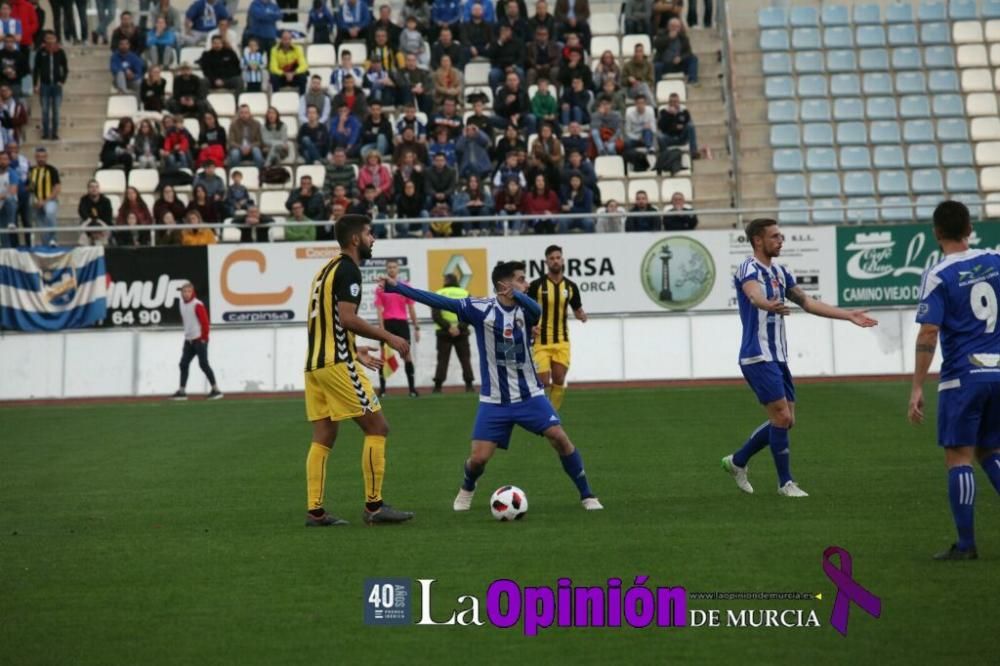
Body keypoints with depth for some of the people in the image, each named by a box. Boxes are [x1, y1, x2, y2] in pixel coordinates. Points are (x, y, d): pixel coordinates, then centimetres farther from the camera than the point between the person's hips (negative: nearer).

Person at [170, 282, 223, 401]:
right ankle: (182, 391, 9)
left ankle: (216, 390, -1)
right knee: (183, 364, 5)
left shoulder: (197, 305, -14)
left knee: (203, 364, -8)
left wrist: (204, 337, -13)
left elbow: (205, 321, -14)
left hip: (199, 340, -8)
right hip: (188, 340, 8)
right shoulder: (181, 304, 10)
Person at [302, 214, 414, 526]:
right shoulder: (348, 269, -9)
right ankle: (374, 506, -3)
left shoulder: (328, 269, 20)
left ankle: (315, 511, 7)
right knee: (377, 427, -4)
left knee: (322, 438, 9)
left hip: (314, 363, 10)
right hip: (336, 363, -10)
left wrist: (355, 351, 25)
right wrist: (388, 337, -13)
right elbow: (347, 318, -20)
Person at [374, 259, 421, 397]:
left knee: (407, 354, -2)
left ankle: (412, 387, 0)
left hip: (402, 323, 1)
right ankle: (382, 388, 5)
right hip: (387, 323, -1)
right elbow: (379, 310, -2)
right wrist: (381, 328, -12)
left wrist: (416, 327, 7)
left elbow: (411, 308, 10)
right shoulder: (381, 288, 3)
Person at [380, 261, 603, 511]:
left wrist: (516, 294, -51)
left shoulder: (524, 309, -5)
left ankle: (587, 495, 1)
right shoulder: (480, 309, -8)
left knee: (559, 437, -14)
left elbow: (536, 310, -29)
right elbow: (440, 301, -14)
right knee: (478, 458, -6)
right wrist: (396, 287, -21)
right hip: (494, 401, -1)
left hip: (530, 395, 1)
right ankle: (466, 490, 29)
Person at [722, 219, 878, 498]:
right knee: (782, 416, -10)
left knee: (785, 419, 9)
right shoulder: (749, 269, -12)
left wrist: (849, 315, 14)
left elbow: (808, 303, 18)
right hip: (758, 357, -9)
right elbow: (754, 295, -35)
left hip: (778, 357, 9)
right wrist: (770, 305, -58)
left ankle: (737, 461, 24)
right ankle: (785, 482, 2)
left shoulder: (780, 273, 14)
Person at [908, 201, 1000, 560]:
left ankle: (966, 544, 1)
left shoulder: (937, 276, -9)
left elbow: (928, 334, -15)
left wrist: (917, 388, -13)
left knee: (958, 457, 1)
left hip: (962, 376, -5)